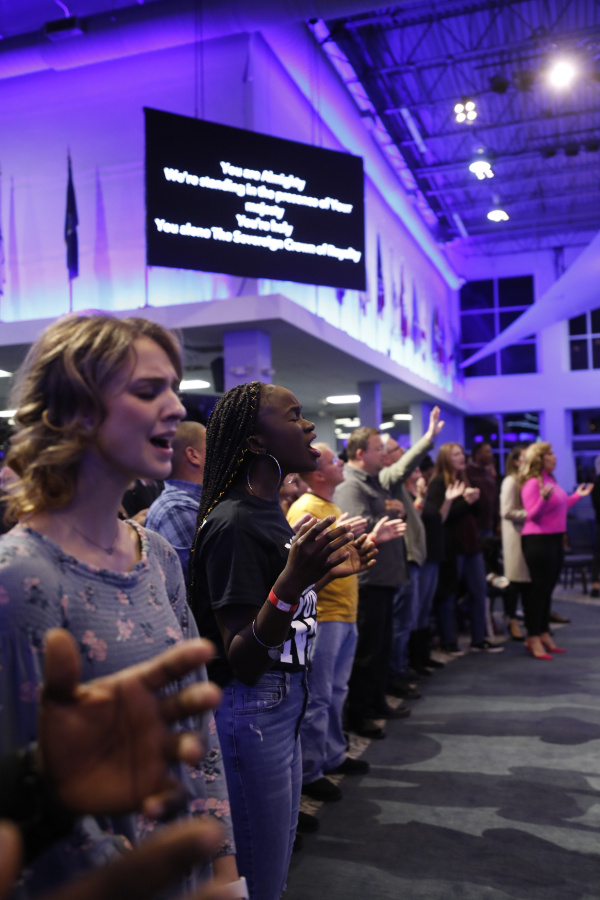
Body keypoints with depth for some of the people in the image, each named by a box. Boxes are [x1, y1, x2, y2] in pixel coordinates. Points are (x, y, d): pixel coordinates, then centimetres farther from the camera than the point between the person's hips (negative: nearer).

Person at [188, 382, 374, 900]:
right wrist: (291, 582, -38)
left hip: (284, 703, 9)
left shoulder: (271, 512, 7)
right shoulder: (234, 522, -22)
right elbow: (242, 659, -24)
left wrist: (327, 572, 12)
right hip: (250, 710, -9)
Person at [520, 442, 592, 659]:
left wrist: (577, 495, 26)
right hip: (538, 541, -9)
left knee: (548, 589, 13)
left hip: (555, 539, 9)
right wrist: (543, 498, -35)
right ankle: (533, 639, 3)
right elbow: (533, 515, -20)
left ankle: (544, 634, 21)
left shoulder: (550, 480, 12)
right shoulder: (532, 483, -15)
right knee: (539, 589, -5)